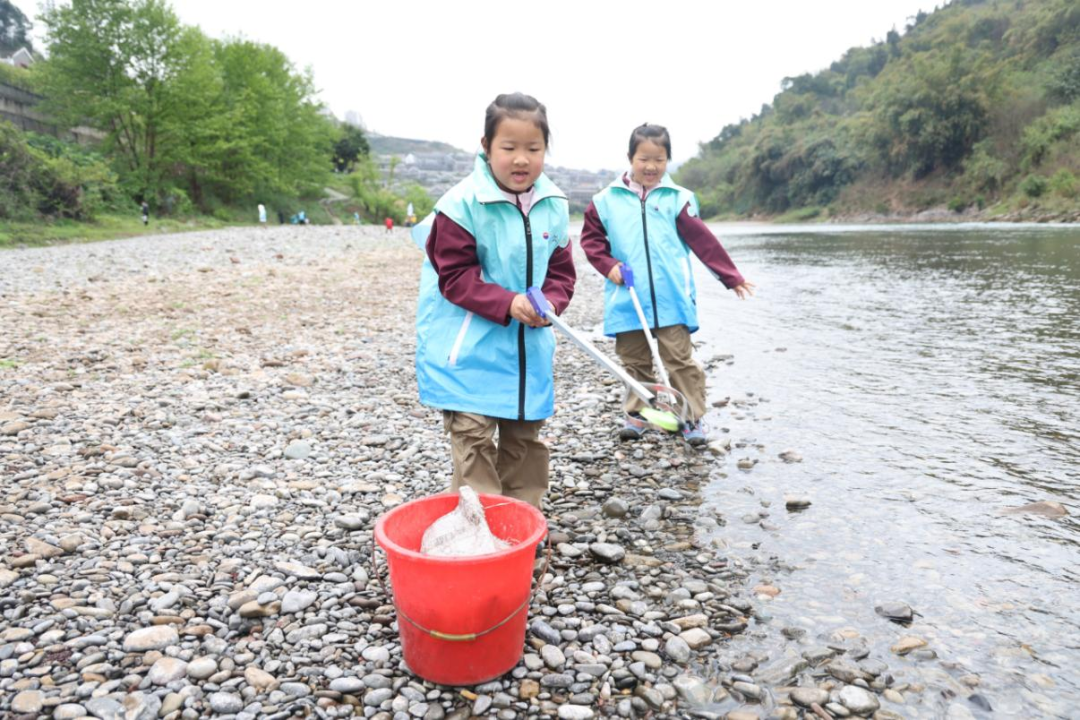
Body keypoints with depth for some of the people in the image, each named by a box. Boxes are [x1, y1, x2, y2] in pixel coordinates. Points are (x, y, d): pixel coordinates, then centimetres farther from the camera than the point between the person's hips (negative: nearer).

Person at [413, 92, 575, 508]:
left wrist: (549, 304, -14)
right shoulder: (463, 203, -16)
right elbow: (454, 275, -15)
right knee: (473, 440, -5)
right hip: (469, 347, -5)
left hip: (529, 345, 6)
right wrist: (508, 303, -24)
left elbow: (561, 271, 7)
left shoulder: (554, 206, 0)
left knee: (524, 438, 15)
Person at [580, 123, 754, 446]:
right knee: (635, 362, 13)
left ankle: (693, 418, 12)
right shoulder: (607, 200, 3)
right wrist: (608, 265, -5)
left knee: (680, 361, 2)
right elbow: (591, 238, 12)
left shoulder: (678, 199, 1)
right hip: (628, 301, 2)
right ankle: (636, 414, 27)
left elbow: (704, 240, 2)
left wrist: (732, 277, 2)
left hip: (671, 300, -1)